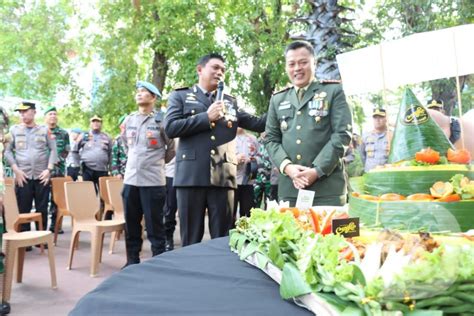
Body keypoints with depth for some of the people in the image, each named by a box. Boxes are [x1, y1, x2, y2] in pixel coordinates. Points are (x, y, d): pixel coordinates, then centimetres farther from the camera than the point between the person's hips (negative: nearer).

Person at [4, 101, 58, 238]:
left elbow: (53, 150, 5)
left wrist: (49, 169, -5)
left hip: (42, 176, 0)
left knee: (42, 209, 5)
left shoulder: (44, 130, 7)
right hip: (23, 176, 0)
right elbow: (7, 151, 5)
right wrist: (16, 170, -6)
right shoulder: (14, 130, 7)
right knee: (23, 210, 2)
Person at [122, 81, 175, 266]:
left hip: (153, 181, -5)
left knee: (154, 226, 2)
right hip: (130, 179, 5)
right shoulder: (129, 119, 9)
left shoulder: (161, 119, -5)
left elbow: (172, 147, 3)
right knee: (131, 225, 12)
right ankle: (132, 261, 25)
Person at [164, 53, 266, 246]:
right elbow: (170, 128, -3)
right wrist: (206, 117, -6)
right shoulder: (180, 96, 11)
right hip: (192, 175, -2)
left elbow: (257, 124, 13)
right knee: (191, 238, 4)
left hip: (222, 177, 3)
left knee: (223, 238, 6)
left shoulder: (230, 102, 20)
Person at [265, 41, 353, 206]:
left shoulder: (333, 91, 7)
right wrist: (287, 166, -7)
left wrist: (317, 171, -12)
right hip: (288, 189, 3)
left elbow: (343, 134, -3)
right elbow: (271, 139, 12)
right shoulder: (277, 99, 17)